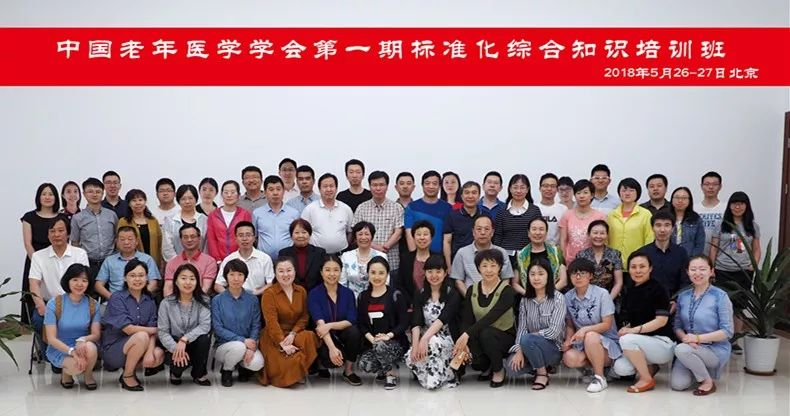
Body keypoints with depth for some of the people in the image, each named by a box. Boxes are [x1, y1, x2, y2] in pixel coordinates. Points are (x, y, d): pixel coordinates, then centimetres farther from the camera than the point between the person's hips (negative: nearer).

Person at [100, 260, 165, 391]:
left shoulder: (149, 301, 5)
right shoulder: (117, 298, -11)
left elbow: (152, 331, -4)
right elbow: (128, 329, -20)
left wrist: (149, 352, -23)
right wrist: (157, 330, -12)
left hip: (138, 346, 5)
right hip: (113, 349, -5)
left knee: (159, 355, -24)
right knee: (142, 336, -31)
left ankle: (131, 368, 5)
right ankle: (127, 376, -11)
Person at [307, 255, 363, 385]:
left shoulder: (348, 293, -1)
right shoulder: (314, 294, -9)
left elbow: (351, 321, -11)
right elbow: (320, 323, -21)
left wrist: (330, 325, -28)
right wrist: (332, 348, -34)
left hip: (342, 335, 3)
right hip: (323, 339, -3)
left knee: (354, 331, -30)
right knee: (335, 358, -32)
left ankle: (349, 371, -9)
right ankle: (322, 363, 7)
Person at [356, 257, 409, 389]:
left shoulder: (395, 295, 0)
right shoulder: (363, 297, 12)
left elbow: (404, 322, -5)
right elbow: (361, 323, 6)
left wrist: (388, 336, -19)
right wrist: (371, 338, -12)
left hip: (395, 343, -3)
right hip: (371, 343, 3)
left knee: (381, 346, -37)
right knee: (363, 364, -27)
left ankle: (392, 373, -5)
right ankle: (384, 370, 9)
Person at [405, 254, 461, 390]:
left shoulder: (452, 294, -4)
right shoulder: (420, 296, 7)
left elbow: (443, 318, -20)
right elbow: (416, 323, -6)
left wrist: (425, 339, -35)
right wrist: (416, 344, -25)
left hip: (447, 340, -3)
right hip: (425, 338, 3)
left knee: (433, 343, -36)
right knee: (411, 357, -28)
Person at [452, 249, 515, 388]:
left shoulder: (507, 291, -12)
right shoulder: (472, 290, 2)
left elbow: (492, 316, -27)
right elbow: (467, 319, -7)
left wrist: (467, 334, -38)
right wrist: (463, 343, -26)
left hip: (505, 336, -3)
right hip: (479, 336, 3)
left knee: (486, 333, -35)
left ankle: (499, 370, -9)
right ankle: (487, 367, 9)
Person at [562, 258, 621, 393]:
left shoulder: (602, 294, -9)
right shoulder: (568, 297, 3)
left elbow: (607, 325, -11)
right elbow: (569, 325, 9)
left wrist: (585, 329, -26)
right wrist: (568, 340, -12)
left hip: (606, 343, -3)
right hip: (581, 344, 3)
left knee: (590, 336, -37)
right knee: (569, 358, -30)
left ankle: (600, 378, -18)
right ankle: (599, 365, -1)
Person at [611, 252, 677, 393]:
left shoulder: (658, 290, -10)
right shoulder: (629, 293, 11)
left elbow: (662, 320, -18)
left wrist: (634, 330, -23)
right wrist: (625, 329, -9)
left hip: (663, 344, -6)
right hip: (641, 342, 6)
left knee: (628, 339, -32)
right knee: (620, 368, -20)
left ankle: (647, 379, -12)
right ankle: (650, 367, 12)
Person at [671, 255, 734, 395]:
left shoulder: (720, 296, -10)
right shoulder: (683, 296, 6)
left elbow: (727, 331, -12)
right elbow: (677, 326, 7)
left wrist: (698, 338, -20)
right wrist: (685, 338, -16)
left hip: (716, 349, -4)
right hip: (689, 349, 4)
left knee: (682, 350, -33)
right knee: (677, 384, -18)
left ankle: (708, 381, -8)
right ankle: (698, 369, 15)